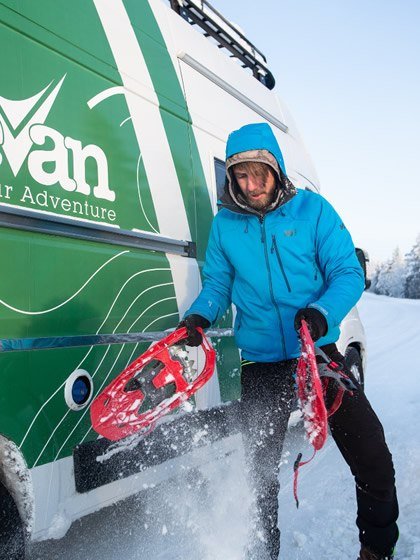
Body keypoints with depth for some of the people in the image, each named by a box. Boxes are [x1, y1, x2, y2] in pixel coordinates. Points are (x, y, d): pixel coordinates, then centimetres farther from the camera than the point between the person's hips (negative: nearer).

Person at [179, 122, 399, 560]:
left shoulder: (312, 209, -5)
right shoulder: (224, 224, 0)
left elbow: (348, 274, -9)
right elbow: (218, 283, 8)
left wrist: (322, 312, -28)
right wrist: (199, 316, -12)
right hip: (260, 363, 1)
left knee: (373, 462, 5)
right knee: (260, 472, 12)